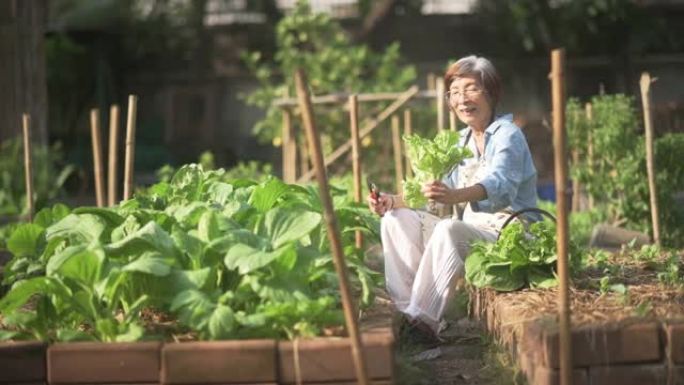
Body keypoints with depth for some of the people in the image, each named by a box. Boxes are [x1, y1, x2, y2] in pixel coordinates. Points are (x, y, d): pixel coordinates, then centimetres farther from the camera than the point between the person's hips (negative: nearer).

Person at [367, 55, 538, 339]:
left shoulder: (507, 135, -10)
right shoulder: (463, 141, 16)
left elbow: (499, 184, -30)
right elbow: (441, 190, 18)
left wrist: (455, 196, -51)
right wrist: (393, 201, 1)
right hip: (472, 231, 8)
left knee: (448, 229, -36)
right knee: (396, 219, -5)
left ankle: (425, 320, -35)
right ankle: (404, 308, -17)